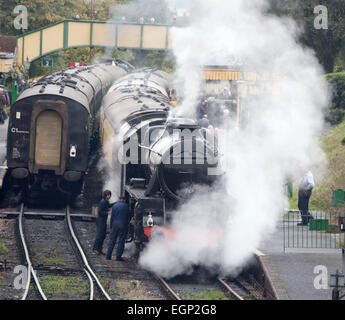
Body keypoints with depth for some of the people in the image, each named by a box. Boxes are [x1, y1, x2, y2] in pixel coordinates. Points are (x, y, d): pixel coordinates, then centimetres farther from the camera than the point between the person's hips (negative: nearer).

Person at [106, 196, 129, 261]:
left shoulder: (115, 206, 5)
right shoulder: (126, 206, -4)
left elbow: (112, 217, 6)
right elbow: (128, 216, 2)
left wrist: (111, 226, 12)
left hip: (115, 225, 3)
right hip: (123, 225, -3)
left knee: (112, 240, 10)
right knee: (121, 241, 2)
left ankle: (108, 256, 9)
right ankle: (118, 256, -1)